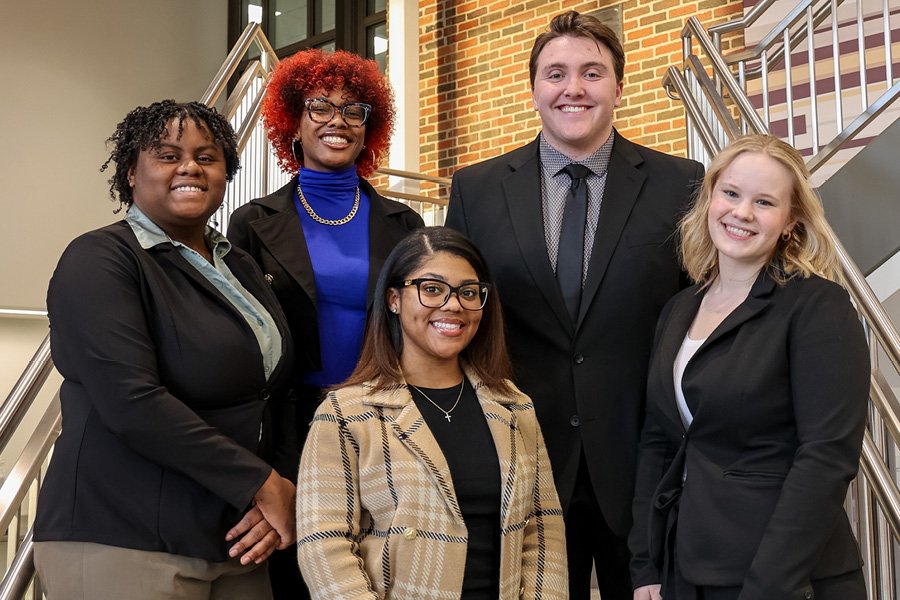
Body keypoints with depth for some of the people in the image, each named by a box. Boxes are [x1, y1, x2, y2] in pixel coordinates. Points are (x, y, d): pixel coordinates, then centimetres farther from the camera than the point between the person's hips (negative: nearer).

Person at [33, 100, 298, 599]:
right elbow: (132, 402, -22)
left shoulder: (239, 268, 12)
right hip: (122, 546, -6)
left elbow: (277, 397, 10)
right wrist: (261, 484, -19)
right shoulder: (99, 260, -10)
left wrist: (283, 499, -7)